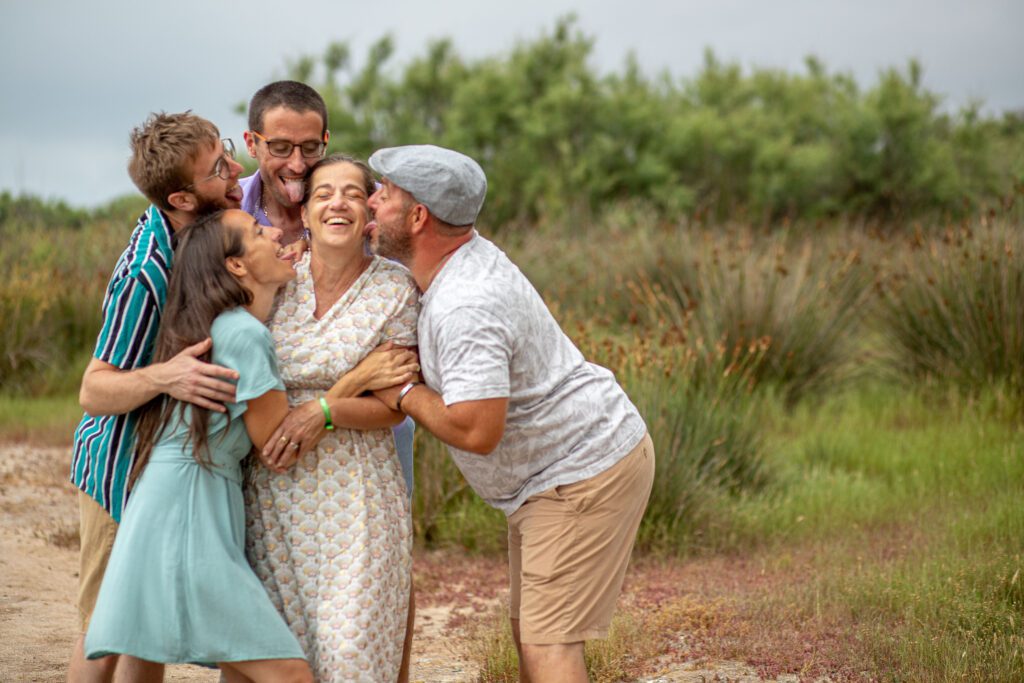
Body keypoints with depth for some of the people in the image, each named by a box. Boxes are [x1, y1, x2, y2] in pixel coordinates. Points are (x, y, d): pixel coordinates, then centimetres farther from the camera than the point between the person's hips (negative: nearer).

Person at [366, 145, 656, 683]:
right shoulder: (468, 254, 3)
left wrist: (401, 392, -17)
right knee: (529, 631, 14)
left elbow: (476, 431, -32)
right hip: (552, 476, 11)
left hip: (585, 474, -11)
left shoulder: (466, 307, -28)